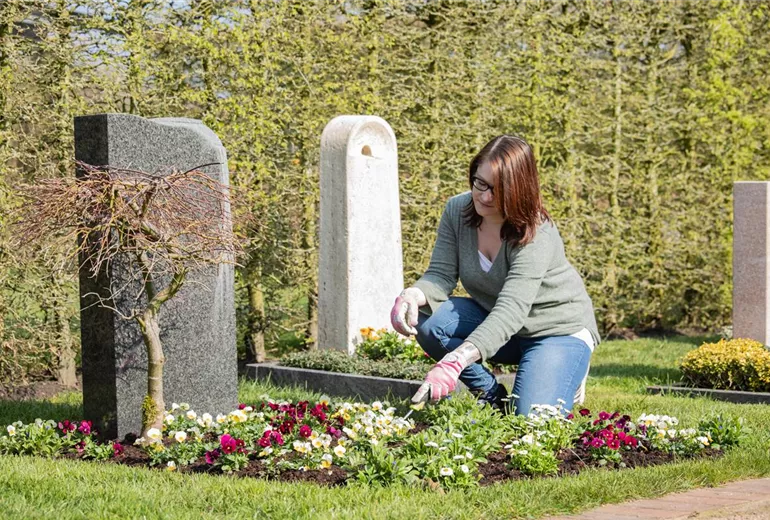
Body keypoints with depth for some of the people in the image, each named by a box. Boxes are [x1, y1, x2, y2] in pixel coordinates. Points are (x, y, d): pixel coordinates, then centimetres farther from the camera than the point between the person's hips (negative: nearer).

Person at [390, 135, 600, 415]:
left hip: (559, 332, -5)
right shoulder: (457, 211, -11)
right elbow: (441, 275, -12)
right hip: (494, 325, 5)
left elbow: (510, 312, -40)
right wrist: (412, 296, -38)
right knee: (426, 320, -22)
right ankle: (492, 396, -4)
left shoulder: (537, 236, -30)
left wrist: (455, 361, -53)